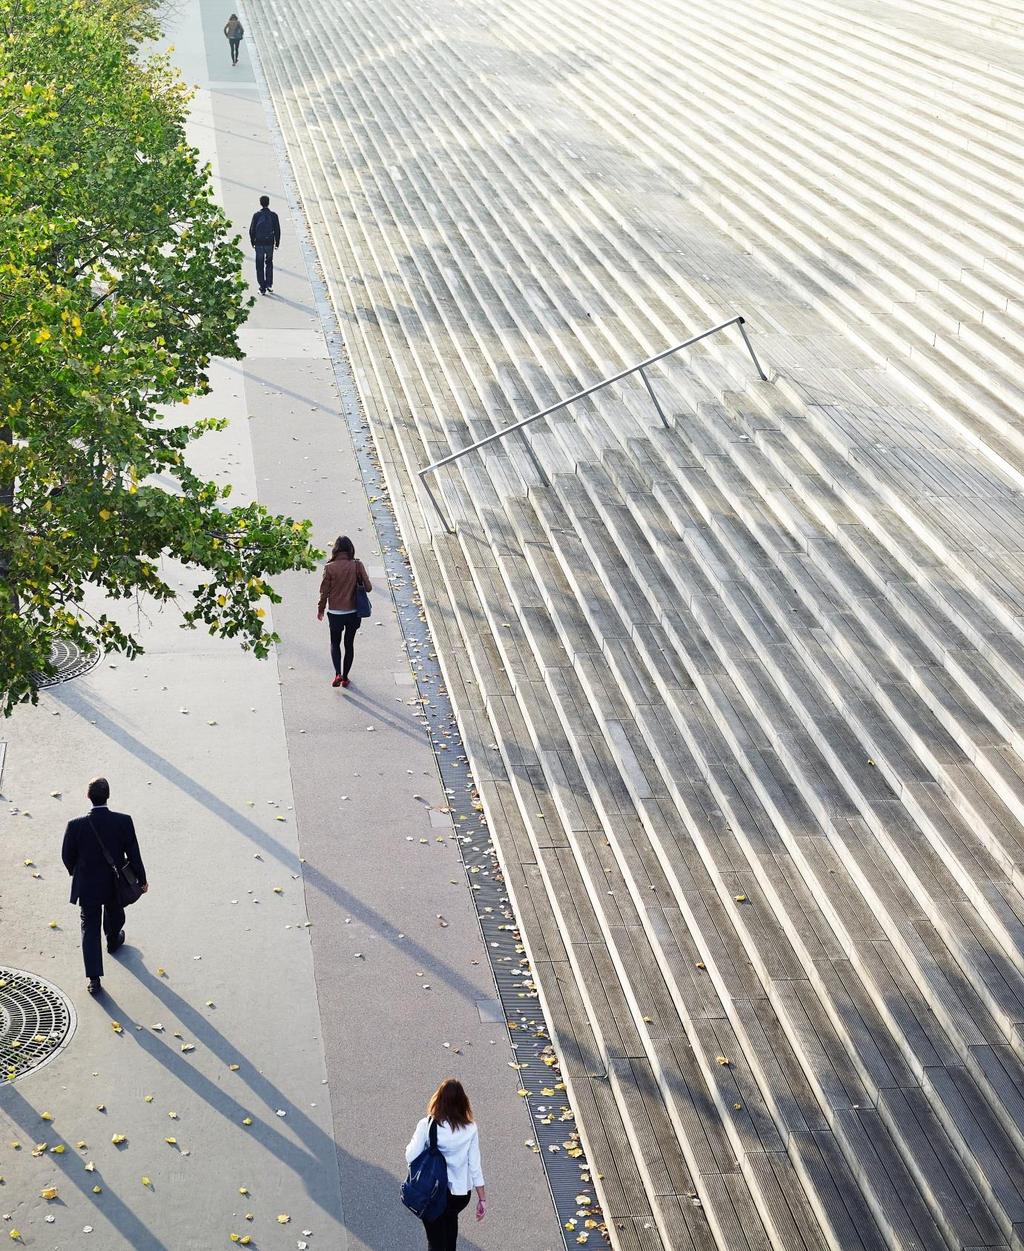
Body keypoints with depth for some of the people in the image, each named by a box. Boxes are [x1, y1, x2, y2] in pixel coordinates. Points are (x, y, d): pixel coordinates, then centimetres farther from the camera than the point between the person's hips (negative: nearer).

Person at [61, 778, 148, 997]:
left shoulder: (76, 826, -24)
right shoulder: (123, 822, -23)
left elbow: (68, 856, -9)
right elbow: (133, 854, -12)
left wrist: (75, 872, 14)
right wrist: (142, 880, 3)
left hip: (87, 886, -1)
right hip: (116, 884, 2)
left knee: (90, 928, 11)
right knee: (114, 914, 31)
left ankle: (94, 979, 8)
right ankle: (113, 941, 61)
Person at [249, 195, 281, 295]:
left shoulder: (256, 215, -8)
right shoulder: (273, 215, -5)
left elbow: (252, 230, -3)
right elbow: (277, 230, 0)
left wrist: (252, 242, 9)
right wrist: (277, 242, 10)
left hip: (259, 243, -1)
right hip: (269, 243, 1)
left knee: (260, 265, 5)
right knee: (269, 264, 20)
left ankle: (262, 288, 4)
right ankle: (269, 284, 14)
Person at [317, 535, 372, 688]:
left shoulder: (329, 567, -13)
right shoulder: (357, 565, -11)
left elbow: (324, 592, -7)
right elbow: (368, 587, -11)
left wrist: (320, 609, 8)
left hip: (335, 613, -1)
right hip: (353, 612, 1)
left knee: (335, 643, 18)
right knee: (349, 643, 17)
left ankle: (338, 674, -1)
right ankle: (345, 677, 22)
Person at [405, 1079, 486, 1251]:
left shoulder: (427, 1125, -16)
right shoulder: (470, 1129, -11)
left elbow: (411, 1158, -15)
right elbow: (475, 1166, -7)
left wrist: (414, 1139, 5)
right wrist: (482, 1198, 1)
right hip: (460, 1193, 3)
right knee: (451, 1217, 35)